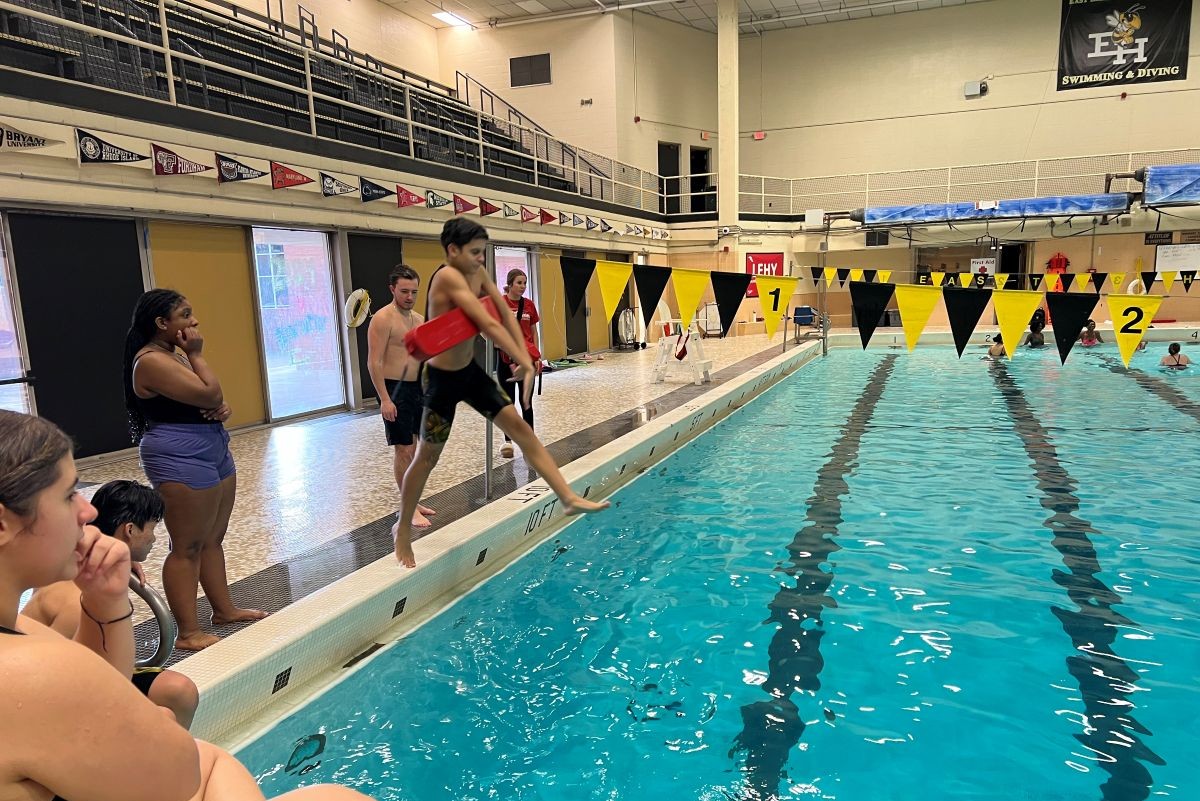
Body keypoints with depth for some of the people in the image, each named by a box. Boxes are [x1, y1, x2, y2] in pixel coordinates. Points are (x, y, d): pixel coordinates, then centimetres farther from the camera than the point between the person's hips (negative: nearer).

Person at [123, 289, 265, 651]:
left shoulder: (173, 356, 16)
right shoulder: (152, 361, -16)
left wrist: (221, 409, -3)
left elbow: (211, 401, 20)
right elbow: (210, 393, -23)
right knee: (187, 547, -4)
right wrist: (196, 355, -10)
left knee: (213, 539, 16)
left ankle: (224, 609, 27)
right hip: (181, 459, -10)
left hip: (213, 451, 10)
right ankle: (189, 633, 3)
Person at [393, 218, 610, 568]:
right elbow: (489, 324, -29)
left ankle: (569, 498, 5)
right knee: (427, 457, 6)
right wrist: (525, 363, -27)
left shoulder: (478, 273, 2)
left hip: (471, 371, 8)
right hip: (443, 378, -8)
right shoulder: (449, 277, -23)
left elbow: (505, 314, -1)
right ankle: (403, 529, 25)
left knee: (521, 428, 2)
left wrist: (525, 359, -12)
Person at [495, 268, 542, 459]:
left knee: (526, 401, 5)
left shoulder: (529, 305, 4)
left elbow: (533, 332, 10)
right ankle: (508, 440, 19)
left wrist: (537, 356, 2)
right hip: (506, 357, -2)